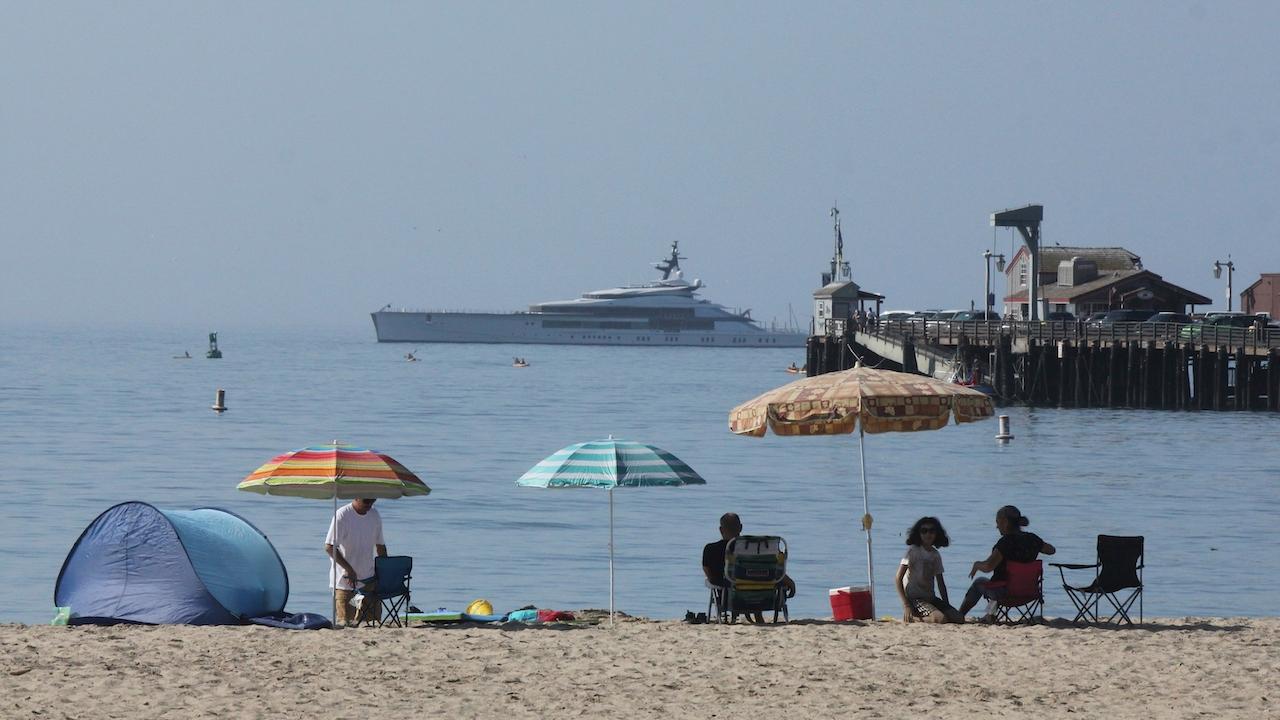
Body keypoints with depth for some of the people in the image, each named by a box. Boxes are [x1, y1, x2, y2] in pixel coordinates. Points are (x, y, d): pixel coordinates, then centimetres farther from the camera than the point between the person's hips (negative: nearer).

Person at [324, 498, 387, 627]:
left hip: (368, 577, 5)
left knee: (374, 617, 3)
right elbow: (329, 547, -17)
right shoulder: (342, 516, -13)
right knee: (345, 623, -6)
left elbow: (380, 546, 17)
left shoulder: (375, 516, 6)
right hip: (345, 578, -5)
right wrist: (349, 569, -21)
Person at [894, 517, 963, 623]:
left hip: (931, 598, 7)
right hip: (914, 598, -7)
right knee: (941, 618, -30)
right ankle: (909, 618, -7)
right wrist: (906, 606, -17)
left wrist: (946, 604, 6)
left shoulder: (935, 555, 13)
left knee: (959, 618, -11)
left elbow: (940, 583, 19)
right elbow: (898, 579, -11)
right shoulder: (913, 551, -6)